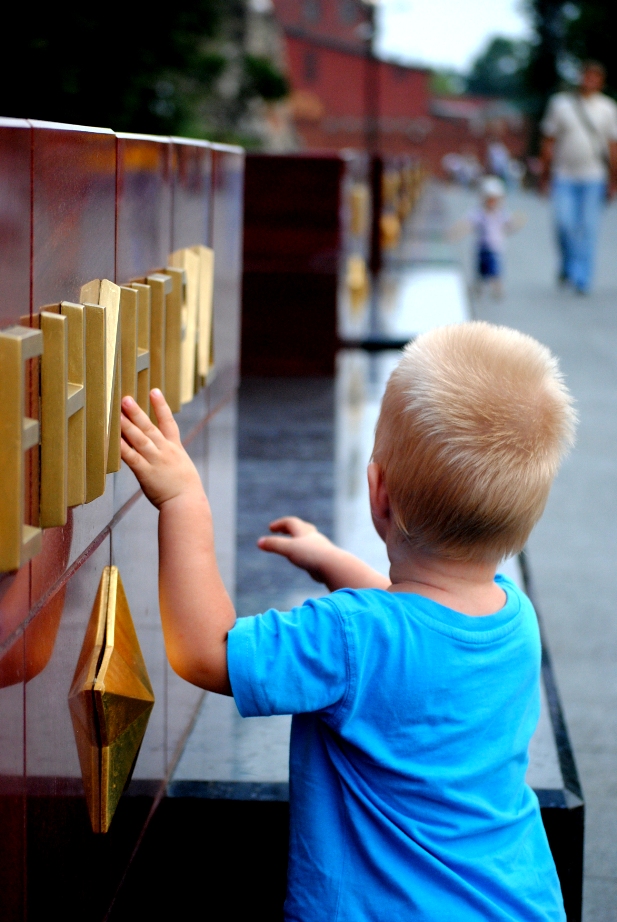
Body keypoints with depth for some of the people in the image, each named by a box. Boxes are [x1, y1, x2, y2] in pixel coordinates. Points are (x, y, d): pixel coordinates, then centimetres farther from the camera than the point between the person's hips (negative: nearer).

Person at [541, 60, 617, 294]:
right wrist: (545, 175, 5)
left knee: (588, 228, -4)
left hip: (594, 177, 0)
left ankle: (581, 278, 3)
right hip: (564, 175, 0)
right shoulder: (560, 103, 6)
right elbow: (549, 141, 8)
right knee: (565, 223, -11)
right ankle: (567, 265, 13)